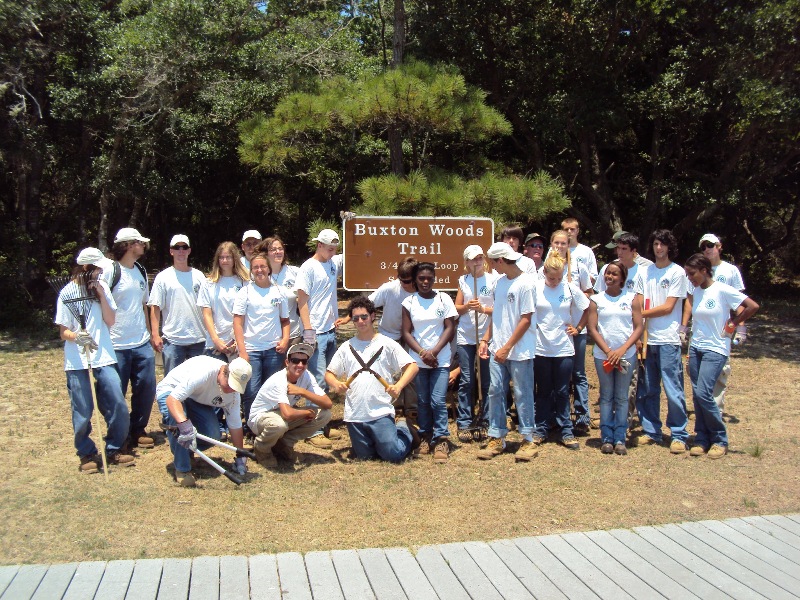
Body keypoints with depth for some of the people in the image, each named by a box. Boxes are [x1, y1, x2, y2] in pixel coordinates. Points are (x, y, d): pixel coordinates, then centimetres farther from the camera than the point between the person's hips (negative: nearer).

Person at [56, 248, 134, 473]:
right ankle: (87, 455, 21)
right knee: (82, 412, 2)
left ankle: (114, 450, 18)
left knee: (119, 407, -1)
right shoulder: (67, 294, -3)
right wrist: (77, 336, -23)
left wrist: (102, 295, -7)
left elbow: (110, 321, 3)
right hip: (77, 362, -3)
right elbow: (63, 332, -2)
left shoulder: (102, 287, 6)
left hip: (104, 357, 3)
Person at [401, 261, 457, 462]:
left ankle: (441, 441, -1)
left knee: (438, 401, -8)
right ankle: (425, 437, 18)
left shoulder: (444, 299, 1)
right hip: (418, 360, 1)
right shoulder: (409, 302, 3)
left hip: (440, 359, -1)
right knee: (422, 401, 7)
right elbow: (406, 332, 1)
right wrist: (422, 353, -11)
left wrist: (434, 352, -11)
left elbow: (450, 328, -2)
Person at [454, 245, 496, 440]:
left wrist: (484, 309, -18)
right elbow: (456, 308, 9)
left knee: (487, 381, 4)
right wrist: (467, 306, -11)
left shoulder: (493, 279, 0)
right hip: (465, 337, 1)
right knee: (466, 381, 2)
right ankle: (464, 424, 7)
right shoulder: (463, 280, 9)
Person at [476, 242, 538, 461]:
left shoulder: (526, 283, -12)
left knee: (522, 394, 2)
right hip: (497, 350, 7)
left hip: (520, 351, -6)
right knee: (495, 392, 7)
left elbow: (526, 320, -14)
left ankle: (528, 440, 14)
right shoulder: (498, 283, 10)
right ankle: (496, 438, 16)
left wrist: (507, 348, -15)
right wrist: (485, 340, 8)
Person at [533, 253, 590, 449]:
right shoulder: (535, 288, -4)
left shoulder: (570, 288, -1)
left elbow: (587, 309, 10)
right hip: (541, 348, 0)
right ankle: (541, 430, 18)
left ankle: (566, 432, 13)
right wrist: (532, 329, -4)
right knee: (543, 392, 9)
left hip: (563, 348, 0)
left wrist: (578, 328, 4)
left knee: (562, 392, 6)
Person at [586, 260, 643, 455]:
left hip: (626, 355, 0)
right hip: (603, 355, 0)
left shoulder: (631, 298, 4)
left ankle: (620, 439, 9)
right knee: (606, 397, 5)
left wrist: (622, 349, -12)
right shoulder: (596, 300, 4)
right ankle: (607, 438, 9)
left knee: (622, 397, 5)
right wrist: (608, 351, -11)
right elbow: (592, 328, -1)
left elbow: (639, 327, -1)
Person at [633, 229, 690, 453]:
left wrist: (643, 313, -4)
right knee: (647, 390, 9)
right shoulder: (644, 272, 13)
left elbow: (668, 307, -7)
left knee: (673, 389, -4)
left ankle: (679, 435, 4)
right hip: (646, 339, 5)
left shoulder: (677, 272, -1)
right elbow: (638, 306, 8)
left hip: (668, 339, -4)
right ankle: (651, 431, 20)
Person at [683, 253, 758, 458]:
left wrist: (733, 324, -7)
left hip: (715, 349, -6)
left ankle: (720, 440, 1)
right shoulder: (696, 292, 7)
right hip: (696, 348, 7)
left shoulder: (722, 290, -12)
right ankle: (702, 439, 13)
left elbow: (753, 306, -14)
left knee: (703, 394, -14)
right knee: (697, 395, 5)